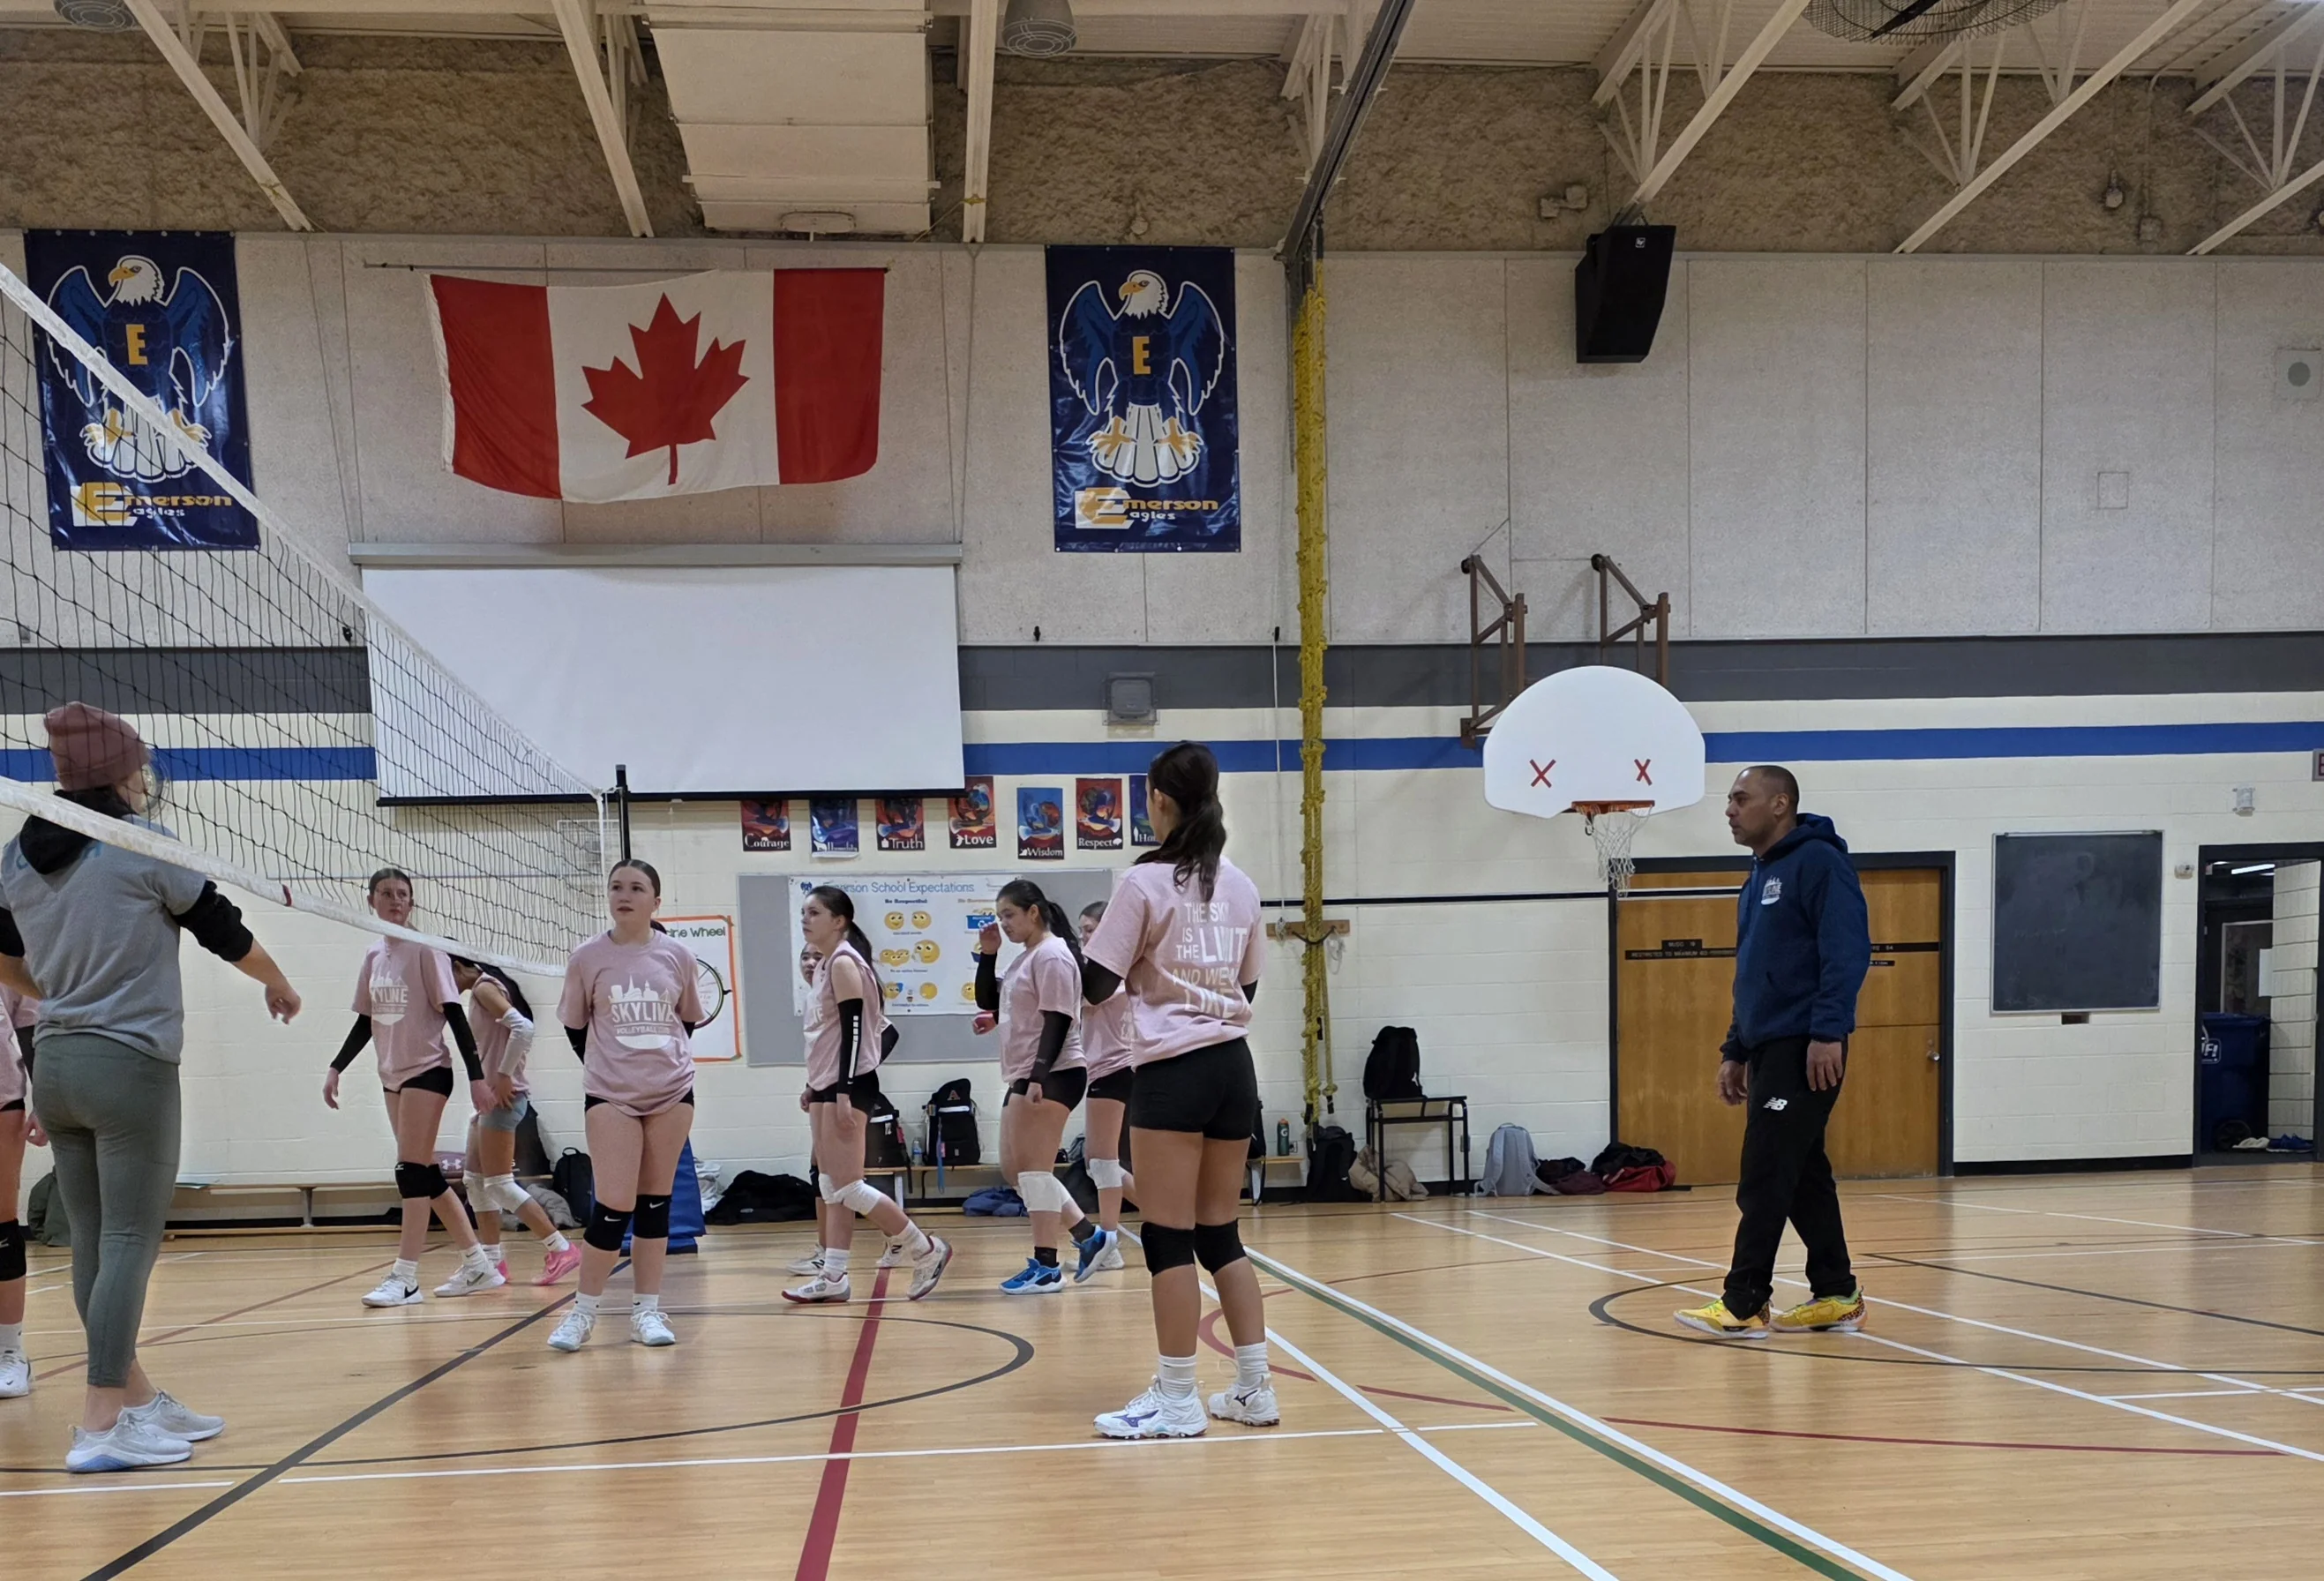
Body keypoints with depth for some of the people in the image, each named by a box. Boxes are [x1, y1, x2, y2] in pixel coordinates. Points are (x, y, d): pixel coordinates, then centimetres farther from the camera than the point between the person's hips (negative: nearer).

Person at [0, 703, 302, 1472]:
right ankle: (101, 1428, -6)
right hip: (131, 1065, -7)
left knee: (93, 1242, 11)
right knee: (130, 1244, -4)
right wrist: (279, 984, 16)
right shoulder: (142, 845, -10)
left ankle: (140, 1401, 21)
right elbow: (222, 929, -1)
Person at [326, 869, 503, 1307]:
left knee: (412, 1171, -9)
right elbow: (365, 1021, 17)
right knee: (426, 1175, 9)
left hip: (427, 1070, -7)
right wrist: (336, 1068, 11)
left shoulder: (425, 949, -9)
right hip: (393, 1075, 7)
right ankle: (477, 1266, 17)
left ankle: (405, 1278, -5)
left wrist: (477, 1076, -15)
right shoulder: (375, 954, 8)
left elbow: (454, 1013, -11)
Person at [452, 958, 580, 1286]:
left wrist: (504, 1076, -22)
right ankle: (492, 1262, 15)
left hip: (502, 1098, -10)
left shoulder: (484, 987, -12)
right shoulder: (486, 989, 17)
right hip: (493, 1098, 10)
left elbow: (523, 1027, -26)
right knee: (476, 1180, 12)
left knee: (499, 1184, -8)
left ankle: (562, 1249, -7)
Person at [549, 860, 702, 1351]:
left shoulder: (677, 956, 0)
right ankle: (583, 1312, 7)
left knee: (655, 1202, 7)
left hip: (673, 1091, 2)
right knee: (614, 1206, -9)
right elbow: (574, 1027, 7)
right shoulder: (587, 958, -4)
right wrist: (608, 1069, 9)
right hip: (610, 1096, -2)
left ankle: (647, 1311, 16)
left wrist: (664, 1061, 10)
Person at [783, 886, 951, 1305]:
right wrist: (814, 1086, 20)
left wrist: (844, 1093, -24)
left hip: (847, 1084, -10)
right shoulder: (825, 964, 15)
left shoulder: (844, 964, -13)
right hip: (827, 1084, 10)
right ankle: (833, 1277, 10)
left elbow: (854, 1031, -19)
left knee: (847, 1188, -9)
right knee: (832, 1190, 8)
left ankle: (926, 1250, 0)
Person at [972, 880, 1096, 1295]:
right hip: (1025, 1076, 11)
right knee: (1014, 1170, 12)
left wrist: (1039, 1076, -25)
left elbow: (1057, 1023, -19)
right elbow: (987, 1001, 20)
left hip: (1053, 1075, -11)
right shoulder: (1025, 958, 17)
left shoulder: (1052, 956, -13)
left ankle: (1046, 1267, -5)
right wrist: (987, 954, 9)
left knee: (1034, 1169, -9)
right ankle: (1087, 1234, 17)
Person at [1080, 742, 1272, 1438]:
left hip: (1174, 1071, -6)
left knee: (1170, 1235, -1)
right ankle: (1255, 1388, 15)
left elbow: (1097, 986, -7)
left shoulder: (1145, 881, -9)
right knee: (1220, 1234, 13)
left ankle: (1176, 1400, 3)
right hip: (1234, 1066, 6)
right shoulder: (1240, 885, 9)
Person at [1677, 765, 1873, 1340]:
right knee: (1801, 1175, 11)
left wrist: (1828, 1033, -25)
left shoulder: (1818, 861, -10)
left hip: (1805, 1048, -9)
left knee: (1764, 1178, -8)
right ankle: (1836, 1296, 18)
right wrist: (1735, 1050, 19)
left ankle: (1743, 1305, -4)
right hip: (1767, 1047, 9)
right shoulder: (1759, 878, 18)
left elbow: (1848, 951, -19)